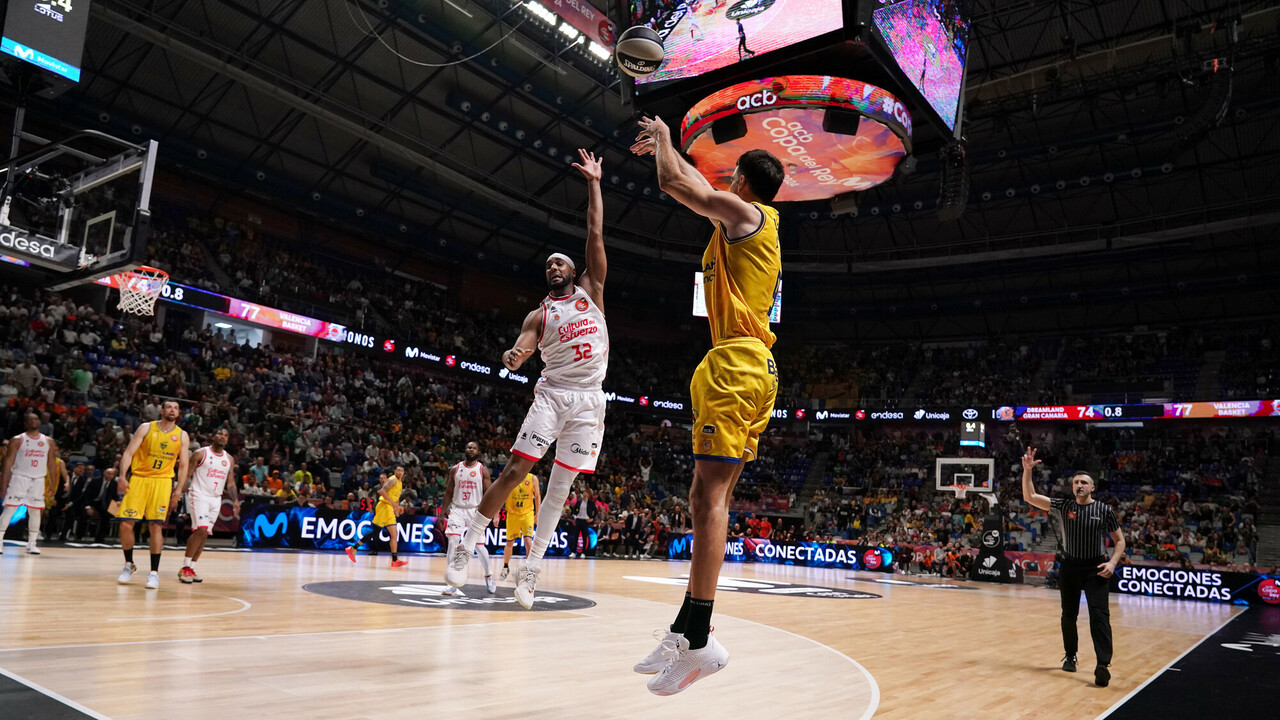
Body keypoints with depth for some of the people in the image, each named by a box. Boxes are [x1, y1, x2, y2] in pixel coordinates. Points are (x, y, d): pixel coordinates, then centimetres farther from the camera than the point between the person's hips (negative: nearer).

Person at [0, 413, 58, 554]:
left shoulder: (48, 441, 7)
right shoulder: (17, 440, -2)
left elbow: (51, 463, 11)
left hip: (38, 480, 3)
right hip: (19, 478, -3)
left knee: (36, 511, 4)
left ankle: (31, 544, 12)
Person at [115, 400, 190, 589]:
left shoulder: (182, 436, 3)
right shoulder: (146, 428, -1)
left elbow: (183, 465, 6)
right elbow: (129, 452, -5)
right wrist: (123, 476, -17)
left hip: (162, 481, 0)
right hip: (138, 478, 0)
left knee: (157, 526, -5)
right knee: (126, 524, -4)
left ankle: (154, 572, 3)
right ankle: (129, 565, 18)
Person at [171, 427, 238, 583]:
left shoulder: (229, 459, 11)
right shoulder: (201, 453, -4)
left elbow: (230, 483, 14)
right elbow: (186, 474, -6)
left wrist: (236, 500, 1)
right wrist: (177, 492, -18)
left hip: (216, 500, 6)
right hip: (199, 495, -5)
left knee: (204, 534, 6)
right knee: (200, 530, -19)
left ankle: (191, 568, 15)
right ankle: (185, 567, -11)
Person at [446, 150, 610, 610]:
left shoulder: (591, 291, 12)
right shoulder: (539, 314, 10)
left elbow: (596, 234, 8)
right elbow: (523, 345, -8)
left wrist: (593, 183, 7)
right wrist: (513, 357, -32)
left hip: (590, 400, 1)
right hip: (552, 394, -1)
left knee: (560, 486, 3)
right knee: (515, 470, -11)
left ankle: (531, 568, 10)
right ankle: (467, 544, 1)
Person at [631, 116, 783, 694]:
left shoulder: (744, 213, -2)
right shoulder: (759, 223, 24)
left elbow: (673, 184, -4)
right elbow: (701, 191, 39)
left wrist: (663, 139, 16)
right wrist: (662, 144, 47)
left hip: (735, 365, -10)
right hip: (752, 368, 10)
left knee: (710, 496, -15)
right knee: (706, 497, 8)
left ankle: (699, 641, -16)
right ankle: (686, 628, 12)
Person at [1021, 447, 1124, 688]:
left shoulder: (1104, 510, -6)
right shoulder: (1063, 506, -2)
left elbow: (1119, 540, 3)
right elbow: (1030, 497, -9)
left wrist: (1112, 563, -13)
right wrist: (1027, 470, -21)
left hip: (1095, 569, -2)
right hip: (1069, 567, 3)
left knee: (1099, 615, -15)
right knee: (1069, 615, 13)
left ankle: (1103, 665, -18)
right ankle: (1070, 656, 31)